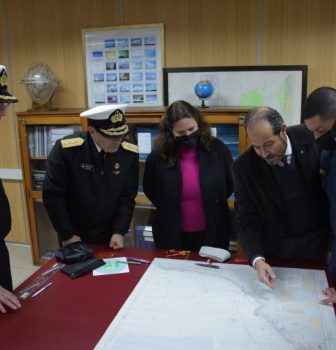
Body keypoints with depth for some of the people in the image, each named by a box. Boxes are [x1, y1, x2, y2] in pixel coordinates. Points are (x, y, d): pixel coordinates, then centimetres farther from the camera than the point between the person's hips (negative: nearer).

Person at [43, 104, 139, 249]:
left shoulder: (129, 153, -13)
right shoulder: (66, 149, -22)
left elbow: (127, 197, -5)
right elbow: (52, 195, -15)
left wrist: (119, 232, -11)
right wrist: (67, 235, -11)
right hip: (73, 232, -1)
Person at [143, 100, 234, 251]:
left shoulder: (217, 149, -8)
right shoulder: (157, 156, -11)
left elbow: (231, 183, 7)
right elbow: (149, 190, 7)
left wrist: (213, 203, 6)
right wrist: (171, 209, 4)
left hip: (212, 234, 1)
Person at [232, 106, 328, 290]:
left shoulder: (312, 137, -16)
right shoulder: (244, 167, -19)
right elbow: (246, 220, -15)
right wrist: (257, 259, -32)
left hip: (317, 242, 1)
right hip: (274, 249, -1)